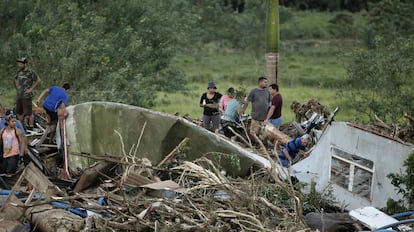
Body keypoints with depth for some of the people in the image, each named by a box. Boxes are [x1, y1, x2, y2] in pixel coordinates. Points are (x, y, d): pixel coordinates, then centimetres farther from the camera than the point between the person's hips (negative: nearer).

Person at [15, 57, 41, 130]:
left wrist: (31, 89, -13)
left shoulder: (30, 72, -11)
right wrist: (17, 87, 16)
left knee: (29, 113, -6)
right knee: (19, 112, 12)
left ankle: (31, 127, 2)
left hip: (27, 96, -8)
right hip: (19, 95, 8)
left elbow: (38, 81, -15)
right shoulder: (19, 72, 11)